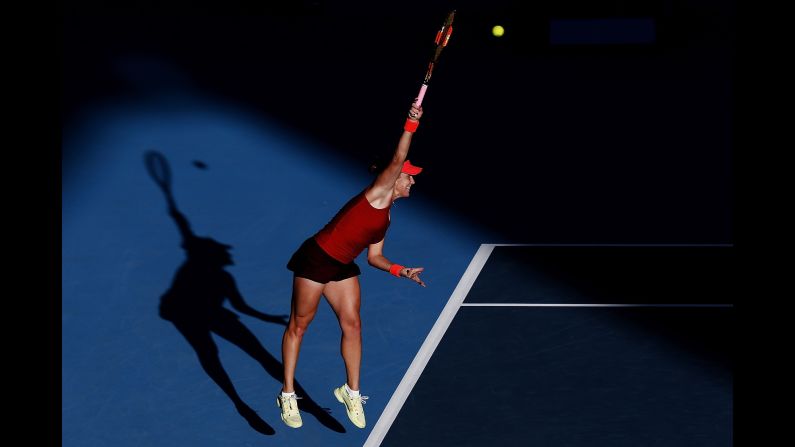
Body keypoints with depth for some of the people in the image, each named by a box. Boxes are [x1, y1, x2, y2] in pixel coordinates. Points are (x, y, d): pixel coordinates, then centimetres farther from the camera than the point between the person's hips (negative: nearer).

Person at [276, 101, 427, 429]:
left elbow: (374, 256, 19)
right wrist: (411, 124, -24)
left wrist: (402, 271, 8)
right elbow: (397, 160, -24)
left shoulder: (385, 217, 13)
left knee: (352, 324, 4)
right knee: (298, 326, 4)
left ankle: (351, 392, 17)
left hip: (343, 268, 9)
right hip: (316, 260, -9)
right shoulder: (377, 193, -10)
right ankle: (287, 395, 13)